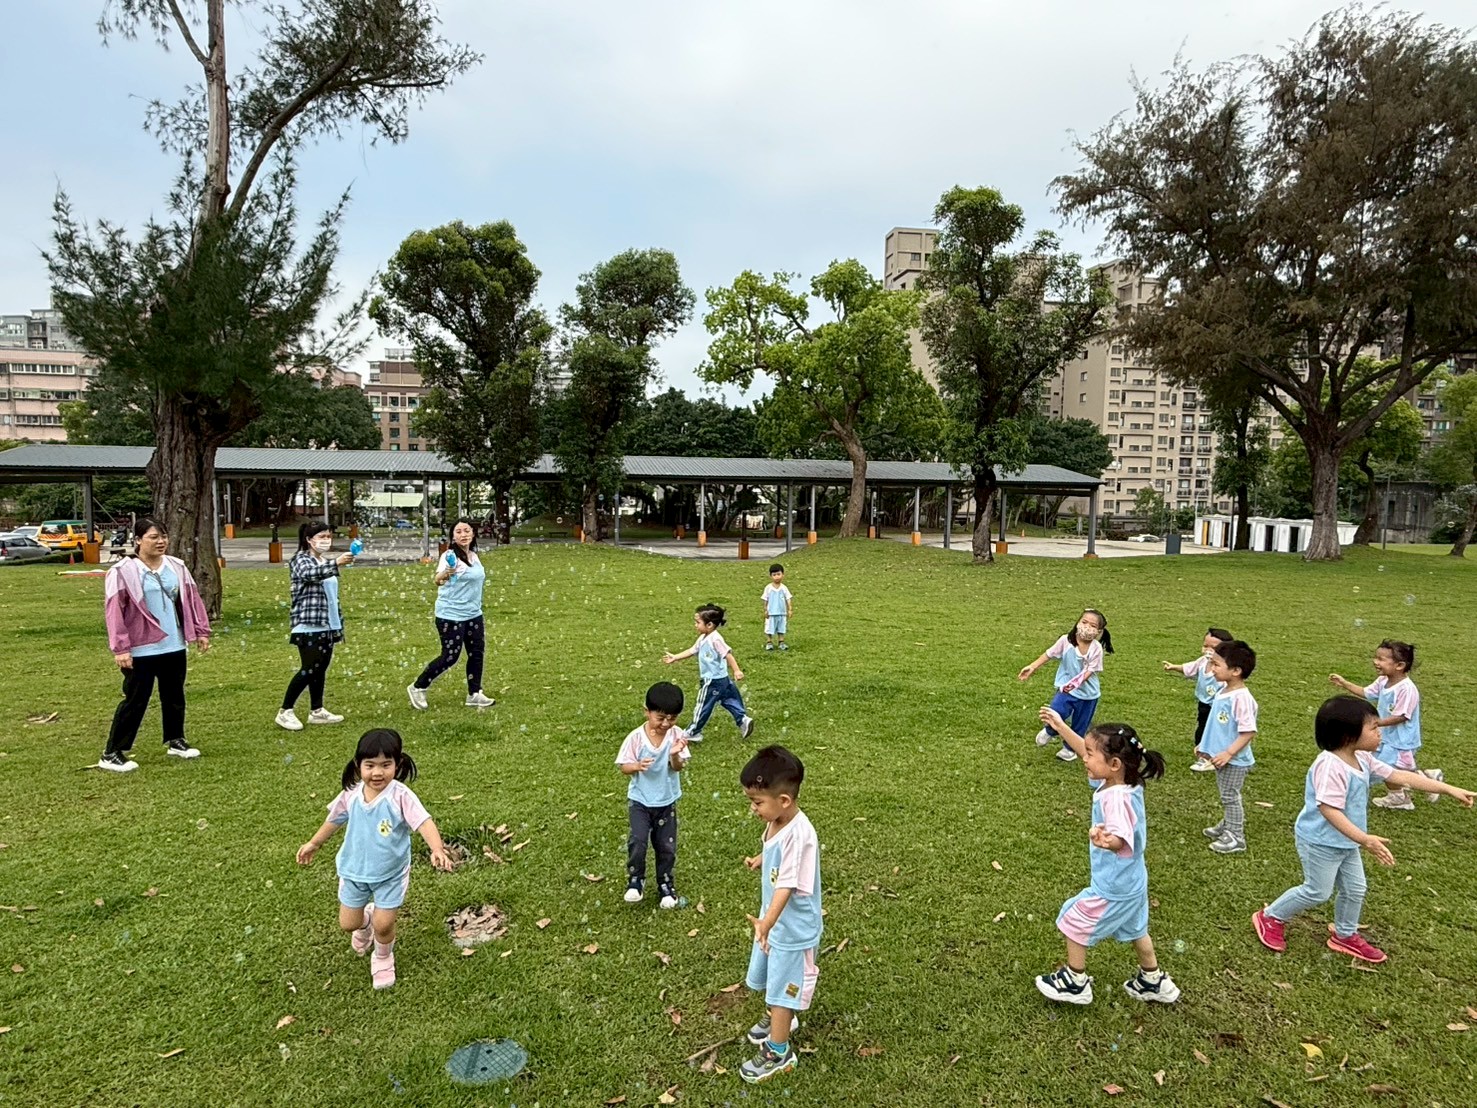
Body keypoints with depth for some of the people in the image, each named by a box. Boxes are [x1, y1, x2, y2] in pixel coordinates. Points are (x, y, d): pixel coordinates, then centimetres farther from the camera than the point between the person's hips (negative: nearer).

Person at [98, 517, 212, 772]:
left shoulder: (177, 567, 7)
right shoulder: (123, 572, -11)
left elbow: (191, 598, 12)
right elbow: (113, 610, -13)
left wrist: (201, 631, 8)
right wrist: (120, 648, -17)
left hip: (174, 646, 6)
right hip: (141, 650, -6)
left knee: (174, 696, 17)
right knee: (135, 701, -1)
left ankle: (176, 741, 33)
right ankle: (111, 754, 11)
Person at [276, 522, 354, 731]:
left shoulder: (327, 562, 16)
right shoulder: (301, 559, -7)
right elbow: (309, 574, -32)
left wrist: (339, 623, 18)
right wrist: (335, 564, -46)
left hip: (326, 626, 8)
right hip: (308, 625, -8)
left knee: (321, 668, 11)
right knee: (309, 669, -7)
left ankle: (317, 711, 18)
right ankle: (285, 711, 4)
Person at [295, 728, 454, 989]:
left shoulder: (401, 796, -27)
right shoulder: (352, 794, -12)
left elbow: (423, 821, -38)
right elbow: (335, 820, 8)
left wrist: (437, 849, -55)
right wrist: (313, 844, 20)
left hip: (391, 874, -4)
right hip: (354, 870, 4)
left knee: (383, 926, -1)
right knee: (348, 924, 13)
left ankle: (383, 958, 34)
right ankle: (366, 920, 51)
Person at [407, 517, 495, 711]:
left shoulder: (474, 557, 8)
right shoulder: (450, 556, -14)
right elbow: (438, 580, -30)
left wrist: (479, 617, 22)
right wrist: (446, 573, -54)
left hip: (473, 615, 7)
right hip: (451, 616, -7)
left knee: (476, 654, 7)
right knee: (450, 657, -4)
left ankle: (474, 695, 18)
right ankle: (418, 688, 14)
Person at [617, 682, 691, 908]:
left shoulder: (677, 735, -13)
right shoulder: (636, 737, -17)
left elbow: (678, 768, -15)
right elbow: (624, 766, -11)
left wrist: (675, 755, -37)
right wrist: (637, 766, -33)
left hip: (667, 801, 2)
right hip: (640, 800, -2)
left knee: (667, 845, 11)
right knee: (638, 840, -15)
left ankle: (666, 884, 33)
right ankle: (635, 880, 10)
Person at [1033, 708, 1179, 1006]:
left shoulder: (1117, 799, -36)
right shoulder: (1121, 781, -9)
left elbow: (1121, 840, -52)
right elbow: (1089, 752, 6)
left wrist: (1105, 841, -74)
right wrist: (1061, 727, 8)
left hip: (1112, 888, -9)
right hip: (1131, 881, 9)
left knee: (1073, 921, 10)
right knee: (1135, 930, 29)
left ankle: (1075, 983, 28)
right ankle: (1154, 983, 47)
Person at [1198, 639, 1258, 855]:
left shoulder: (1242, 698, -26)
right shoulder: (1222, 691, 3)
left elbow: (1249, 731, -26)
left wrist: (1229, 753, -26)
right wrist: (1204, 744, 18)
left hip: (1234, 760, -9)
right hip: (1221, 756, 9)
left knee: (1230, 797, 4)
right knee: (1225, 795, 23)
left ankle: (1236, 838, 17)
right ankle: (1227, 826, 39)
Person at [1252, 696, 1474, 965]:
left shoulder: (1363, 760, 0)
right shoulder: (1330, 766, -31)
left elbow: (1400, 776, 6)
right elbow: (1329, 810, -35)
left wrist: (1450, 789, 5)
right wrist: (1365, 840, -39)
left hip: (1346, 843, 9)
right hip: (1320, 842, -9)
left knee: (1354, 889, 19)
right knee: (1317, 891, 3)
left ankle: (1345, 936, 40)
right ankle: (1270, 917, 22)